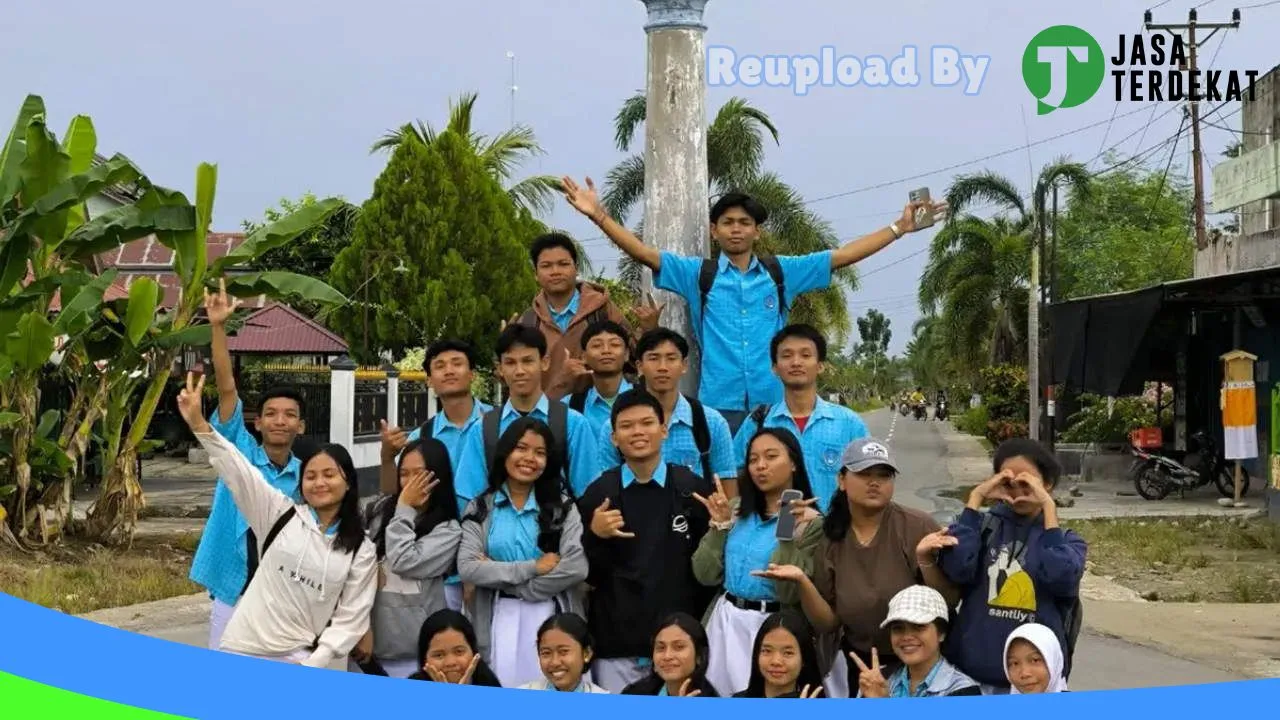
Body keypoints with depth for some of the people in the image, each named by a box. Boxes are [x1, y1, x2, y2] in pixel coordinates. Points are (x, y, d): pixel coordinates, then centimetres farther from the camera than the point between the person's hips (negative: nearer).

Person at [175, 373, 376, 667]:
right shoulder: (281, 515, 4)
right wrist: (198, 423, -17)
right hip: (241, 651, 1)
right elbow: (236, 470, -6)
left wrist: (311, 667, -10)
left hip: (296, 660, 0)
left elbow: (350, 619, 2)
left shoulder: (361, 551, 3)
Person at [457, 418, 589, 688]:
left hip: (551, 619, 0)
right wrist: (533, 567, -11)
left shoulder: (563, 506, 5)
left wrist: (501, 578, -9)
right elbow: (467, 568, -6)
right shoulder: (480, 509, 7)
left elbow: (577, 568, -8)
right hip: (499, 620, 0)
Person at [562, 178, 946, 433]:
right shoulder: (699, 275, 7)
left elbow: (843, 255, 11)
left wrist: (899, 227, 7)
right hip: (717, 405, -1)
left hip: (773, 405, 1)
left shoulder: (781, 272, 10)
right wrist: (600, 215, -12)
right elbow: (645, 254, -1)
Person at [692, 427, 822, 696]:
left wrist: (786, 534, -23)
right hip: (725, 621, 5)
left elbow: (790, 593, -17)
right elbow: (706, 576, 1)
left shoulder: (809, 522, -8)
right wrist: (719, 525, -7)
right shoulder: (737, 510, 6)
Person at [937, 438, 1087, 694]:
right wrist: (975, 499, -8)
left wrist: (1048, 508, -12)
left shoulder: (1065, 539, 6)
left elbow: (1061, 578, -16)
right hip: (972, 675, 0)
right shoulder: (984, 526, 5)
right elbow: (956, 569, -14)